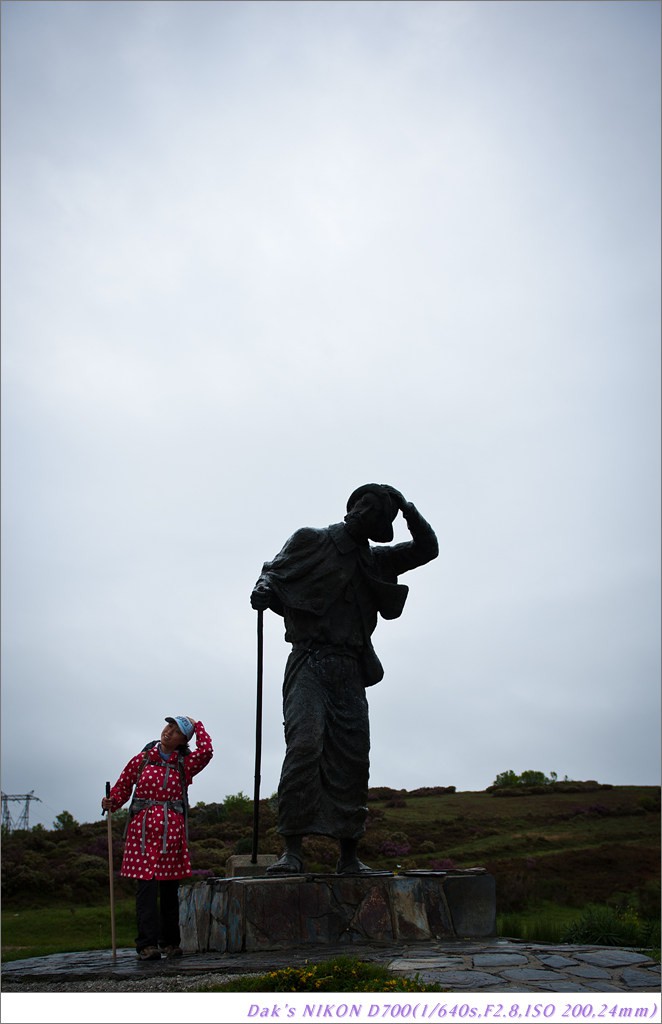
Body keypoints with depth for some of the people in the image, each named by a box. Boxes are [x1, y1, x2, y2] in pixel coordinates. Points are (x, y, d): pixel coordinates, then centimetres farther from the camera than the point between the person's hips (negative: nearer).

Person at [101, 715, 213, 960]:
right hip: (143, 829, -1)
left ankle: (170, 942, 17)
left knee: (170, 888, 6)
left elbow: (205, 751, -10)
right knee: (146, 885, -8)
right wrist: (112, 802, -8)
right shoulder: (141, 760, 8)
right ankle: (147, 944, -7)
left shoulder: (185, 764, 8)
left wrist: (197, 725, 3)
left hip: (172, 831, 1)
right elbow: (122, 786, 12)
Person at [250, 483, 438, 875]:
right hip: (310, 662, -5)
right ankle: (292, 850, -17)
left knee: (353, 758, 0)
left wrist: (410, 512, 8)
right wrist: (264, 588, -11)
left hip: (350, 670, 5)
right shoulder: (311, 541, 7)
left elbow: (427, 549, 24)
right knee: (305, 746, -20)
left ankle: (349, 854, 7)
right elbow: (275, 571, 13)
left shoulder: (375, 559, 20)